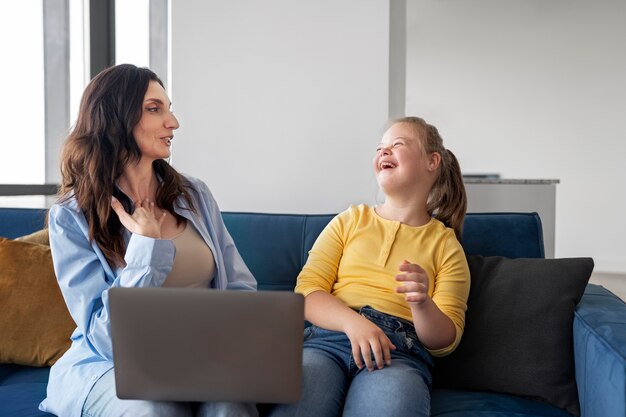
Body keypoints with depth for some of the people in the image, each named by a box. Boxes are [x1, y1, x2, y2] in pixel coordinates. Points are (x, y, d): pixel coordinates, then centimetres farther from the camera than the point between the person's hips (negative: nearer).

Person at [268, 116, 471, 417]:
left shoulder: (446, 244, 15)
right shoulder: (349, 221, 18)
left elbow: (445, 342, 8)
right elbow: (306, 293, 6)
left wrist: (422, 304, -14)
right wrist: (354, 322, -14)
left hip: (399, 351, 0)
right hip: (328, 337, 1)